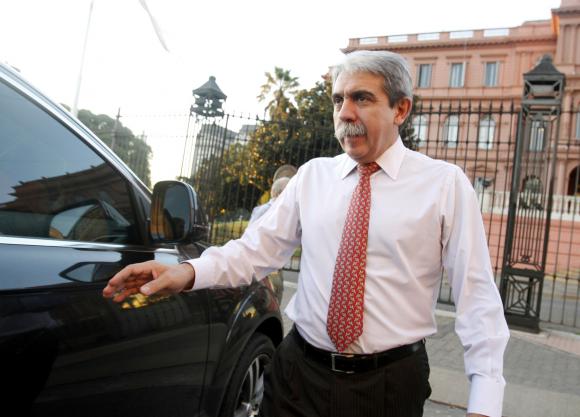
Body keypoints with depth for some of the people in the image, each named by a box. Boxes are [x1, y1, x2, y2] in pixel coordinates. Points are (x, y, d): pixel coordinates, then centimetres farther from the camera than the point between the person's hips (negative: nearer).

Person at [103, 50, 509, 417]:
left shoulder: (446, 183, -5)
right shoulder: (313, 175, 3)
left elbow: (477, 294, -8)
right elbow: (258, 248, -1)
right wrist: (190, 272, -18)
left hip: (390, 383, -1)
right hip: (301, 372, 2)